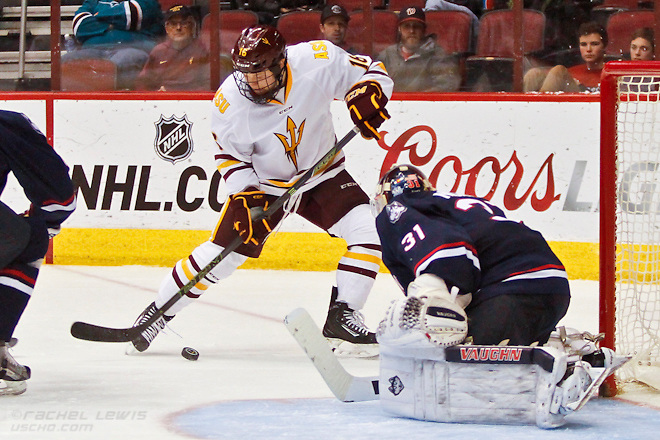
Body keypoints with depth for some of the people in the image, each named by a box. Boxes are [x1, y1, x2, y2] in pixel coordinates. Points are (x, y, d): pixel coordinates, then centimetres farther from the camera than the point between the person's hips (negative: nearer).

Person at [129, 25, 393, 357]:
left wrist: (365, 94, -30)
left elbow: (369, 70, -10)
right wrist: (244, 195, -20)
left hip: (322, 176, 1)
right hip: (262, 183, -1)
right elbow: (229, 155, -7)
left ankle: (341, 319, -9)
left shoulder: (318, 61, -25)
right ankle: (158, 312, 13)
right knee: (220, 254, -7)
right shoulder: (229, 102, -22)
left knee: (367, 229, -19)